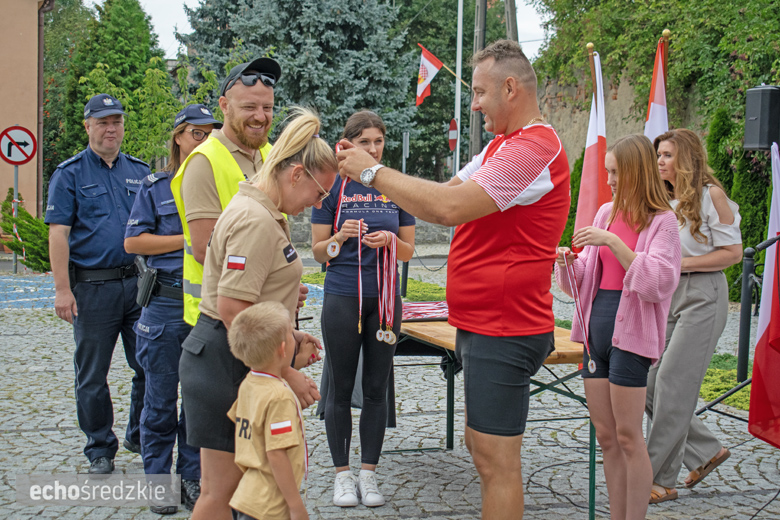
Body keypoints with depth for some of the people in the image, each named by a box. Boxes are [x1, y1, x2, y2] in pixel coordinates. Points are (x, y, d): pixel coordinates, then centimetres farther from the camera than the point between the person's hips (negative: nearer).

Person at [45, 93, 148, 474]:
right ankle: (100, 449, 20)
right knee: (92, 375, 5)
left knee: (149, 366, 5)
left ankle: (140, 436, 25)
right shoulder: (70, 173, 1)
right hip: (92, 287, -3)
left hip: (138, 283, 3)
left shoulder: (140, 171, 12)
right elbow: (58, 233, -5)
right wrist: (62, 288, -12)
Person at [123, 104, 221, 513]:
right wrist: (187, 240, -7)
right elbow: (133, 241, 0)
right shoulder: (155, 186, 4)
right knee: (161, 398, 4)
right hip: (166, 301, -2)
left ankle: (192, 479, 20)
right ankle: (158, 479, 18)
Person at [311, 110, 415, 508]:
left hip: (385, 297, 3)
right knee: (342, 389, 4)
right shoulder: (333, 187, 0)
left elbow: (408, 252, 10)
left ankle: (369, 472, 17)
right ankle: (342, 474, 16)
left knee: (376, 389, 7)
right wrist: (341, 237, -17)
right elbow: (318, 252, 2)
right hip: (343, 297, -2)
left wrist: (389, 240, -11)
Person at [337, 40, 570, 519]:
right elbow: (445, 198, 12)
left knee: (496, 461, -4)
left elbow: (450, 207, -25)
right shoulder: (502, 146, 17)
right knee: (482, 446, 18)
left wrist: (374, 172, -15)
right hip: (481, 324, 11)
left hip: (504, 331, -11)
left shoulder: (536, 147, -19)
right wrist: (373, 174, 1)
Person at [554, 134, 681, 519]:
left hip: (630, 328, -7)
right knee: (605, 436, 11)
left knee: (627, 436, -3)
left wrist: (613, 242, -24)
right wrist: (568, 262, -3)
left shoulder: (662, 221, -6)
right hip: (596, 324, 7)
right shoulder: (606, 212, 13)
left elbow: (659, 281, -19)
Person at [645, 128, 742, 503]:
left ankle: (661, 480, -1)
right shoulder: (663, 201, 14)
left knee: (672, 385, -10)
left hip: (702, 297, -8)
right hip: (666, 296, 8)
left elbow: (733, 252, -9)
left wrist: (681, 263, -15)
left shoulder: (710, 194, -7)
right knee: (648, 387, 2)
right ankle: (706, 451, 21)